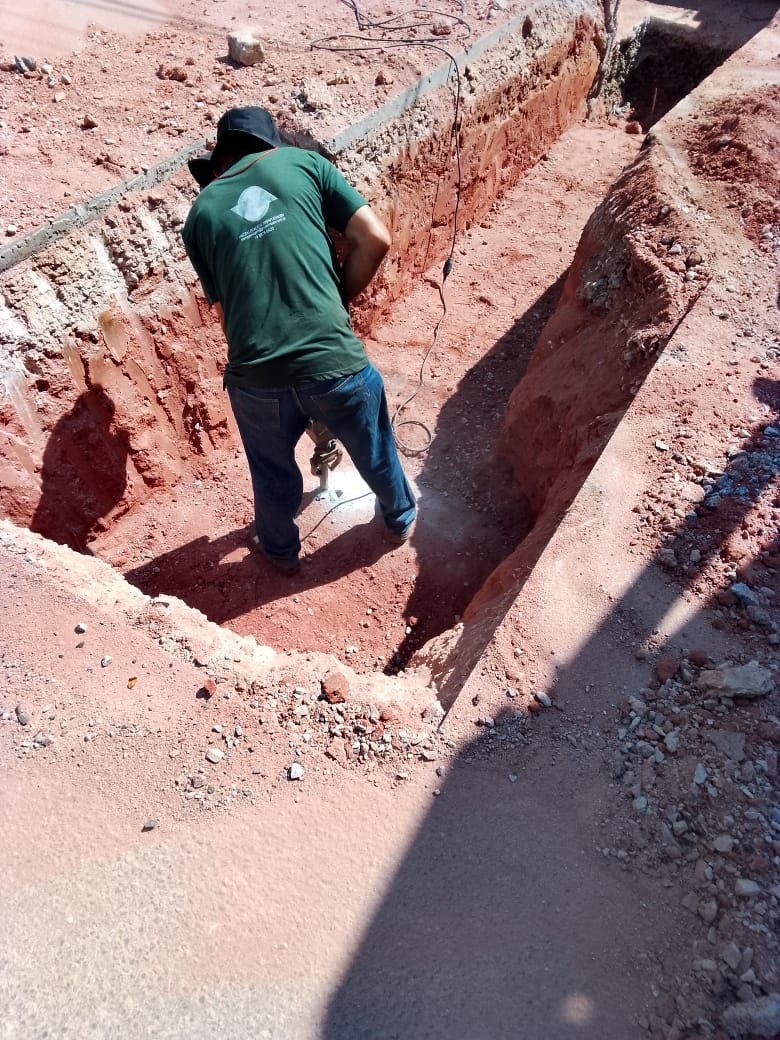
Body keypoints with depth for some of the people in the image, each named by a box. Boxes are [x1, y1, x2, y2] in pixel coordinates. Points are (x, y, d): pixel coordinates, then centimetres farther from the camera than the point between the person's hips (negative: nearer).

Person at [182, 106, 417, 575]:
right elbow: (375, 239, 2)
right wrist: (340, 298, 14)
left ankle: (281, 550, 53)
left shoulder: (200, 214, 13)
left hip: (256, 378, 2)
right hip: (336, 361, -1)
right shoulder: (303, 162, 9)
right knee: (374, 451, 27)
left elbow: (225, 312, 13)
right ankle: (400, 519, 54)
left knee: (273, 472, 29)